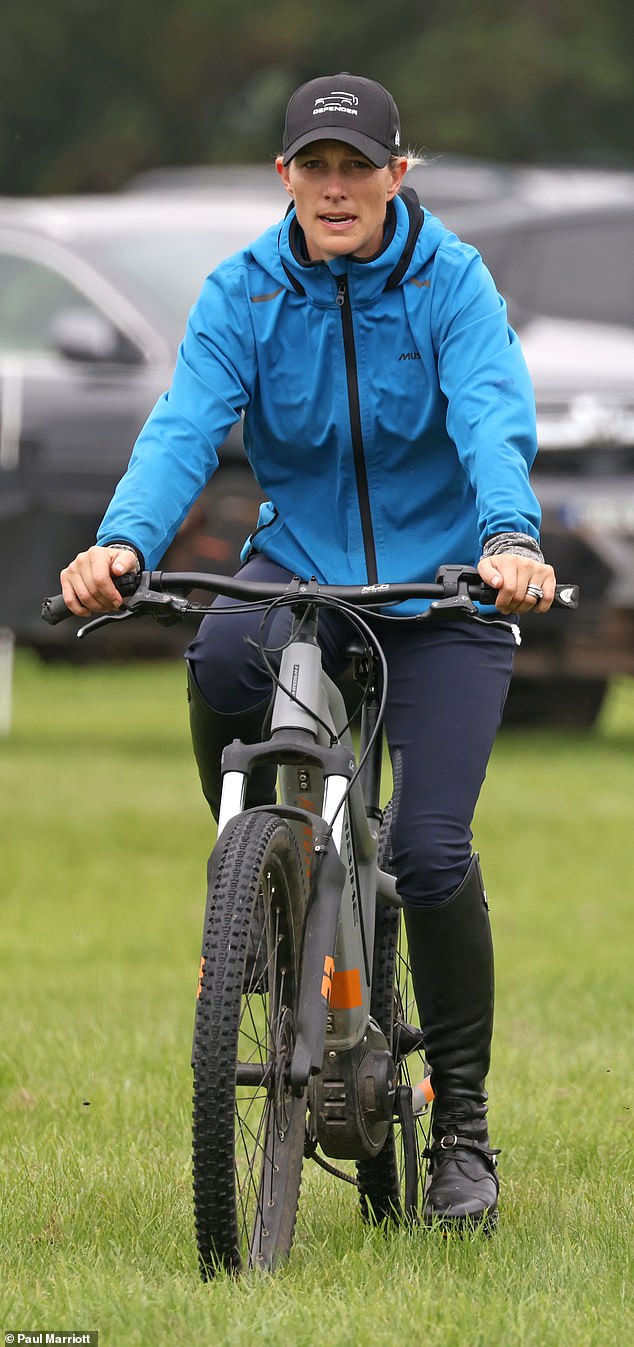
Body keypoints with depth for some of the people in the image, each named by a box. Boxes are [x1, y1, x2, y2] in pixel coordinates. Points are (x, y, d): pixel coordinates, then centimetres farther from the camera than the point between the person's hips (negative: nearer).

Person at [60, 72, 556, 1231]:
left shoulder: (452, 285, -12)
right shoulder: (243, 295, -6)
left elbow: (493, 424, -27)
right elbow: (184, 429, -20)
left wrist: (511, 538, -48)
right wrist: (122, 543, -40)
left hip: (441, 585, -2)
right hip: (300, 566, 2)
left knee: (431, 852, -13)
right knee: (221, 659, -35)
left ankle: (463, 1128, 3)